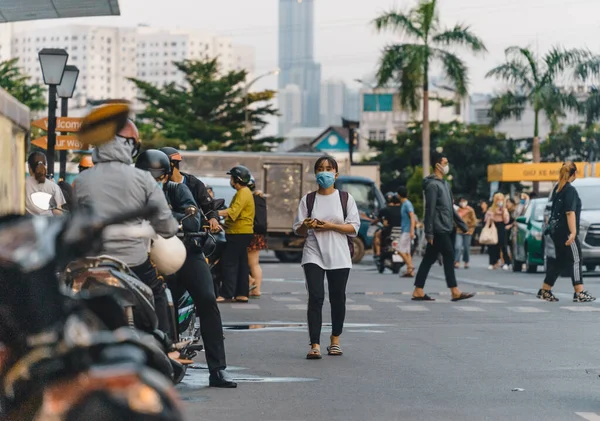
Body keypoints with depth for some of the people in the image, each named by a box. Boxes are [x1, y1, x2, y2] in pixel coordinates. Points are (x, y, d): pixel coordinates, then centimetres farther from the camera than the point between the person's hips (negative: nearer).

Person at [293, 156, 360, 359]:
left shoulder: (346, 198, 4)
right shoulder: (308, 200, 7)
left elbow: (354, 227, -2)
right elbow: (298, 230, 7)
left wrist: (331, 226, -14)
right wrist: (306, 226, -16)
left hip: (339, 256, 0)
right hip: (314, 254, 0)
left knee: (337, 298, 7)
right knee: (316, 298, -11)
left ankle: (335, 340, 25)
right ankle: (315, 345, -16)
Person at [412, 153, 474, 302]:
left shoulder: (444, 184, 19)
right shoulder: (432, 185, -11)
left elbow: (450, 208, 23)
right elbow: (430, 210, -17)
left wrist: (462, 225, 21)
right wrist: (429, 232, -21)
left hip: (444, 229, 9)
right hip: (439, 230, -9)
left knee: (429, 259, 7)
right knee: (449, 257, -6)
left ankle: (418, 291, 8)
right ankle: (455, 292, -2)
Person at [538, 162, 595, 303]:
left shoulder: (557, 189, 12)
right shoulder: (570, 190, -13)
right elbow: (570, 213, -20)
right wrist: (573, 232, -23)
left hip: (556, 231, 8)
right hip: (566, 232, -8)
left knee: (557, 262, 13)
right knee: (575, 260, -5)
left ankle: (545, 291, 15)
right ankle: (579, 293, -6)